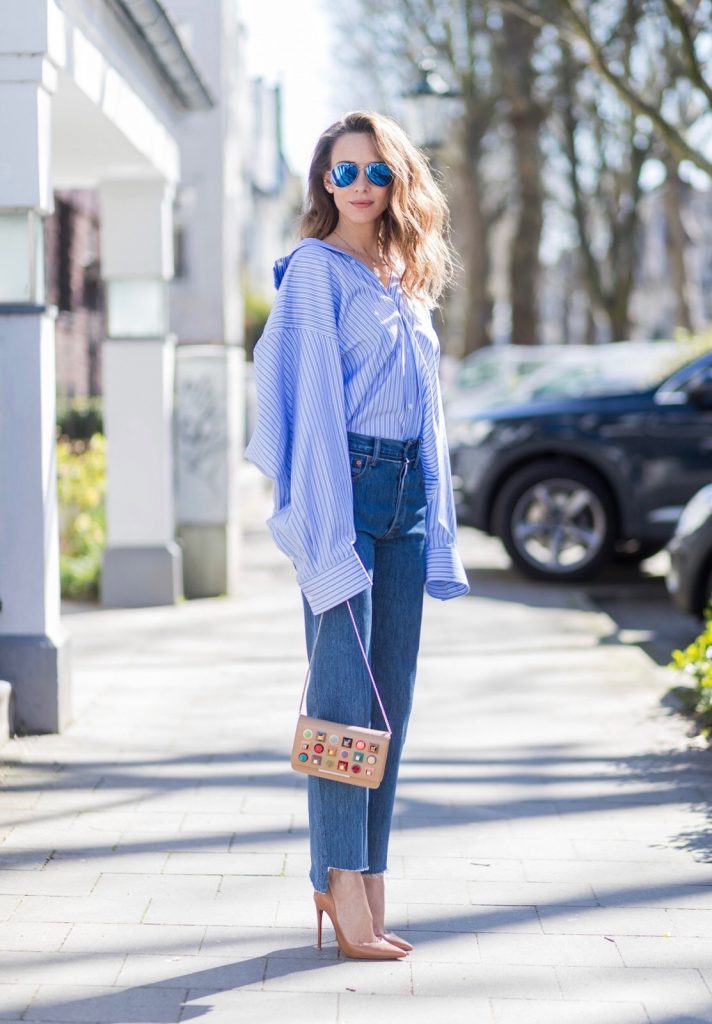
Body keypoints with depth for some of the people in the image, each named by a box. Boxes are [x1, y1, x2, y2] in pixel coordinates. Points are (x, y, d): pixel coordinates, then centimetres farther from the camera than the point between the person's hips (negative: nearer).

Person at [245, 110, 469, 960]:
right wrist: (323, 523, -16)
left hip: (407, 491, 7)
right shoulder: (315, 267, -3)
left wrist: (437, 525, 15)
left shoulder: (405, 279, 18)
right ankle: (343, 886, -4)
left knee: (391, 696, 5)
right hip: (345, 482, -7)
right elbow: (309, 395, -9)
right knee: (344, 689, -8)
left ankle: (364, 886, 11)